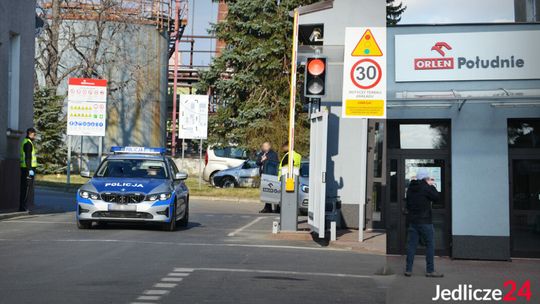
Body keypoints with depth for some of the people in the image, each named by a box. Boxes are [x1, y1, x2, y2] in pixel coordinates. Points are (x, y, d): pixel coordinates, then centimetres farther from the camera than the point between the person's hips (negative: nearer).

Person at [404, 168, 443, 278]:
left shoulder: (411, 187, 8)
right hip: (424, 220, -6)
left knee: (411, 244, 7)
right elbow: (436, 197, -4)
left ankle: (408, 270, 6)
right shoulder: (426, 187, -13)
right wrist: (432, 186, 5)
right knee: (430, 245, 2)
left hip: (412, 220, 7)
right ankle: (430, 270, 2)